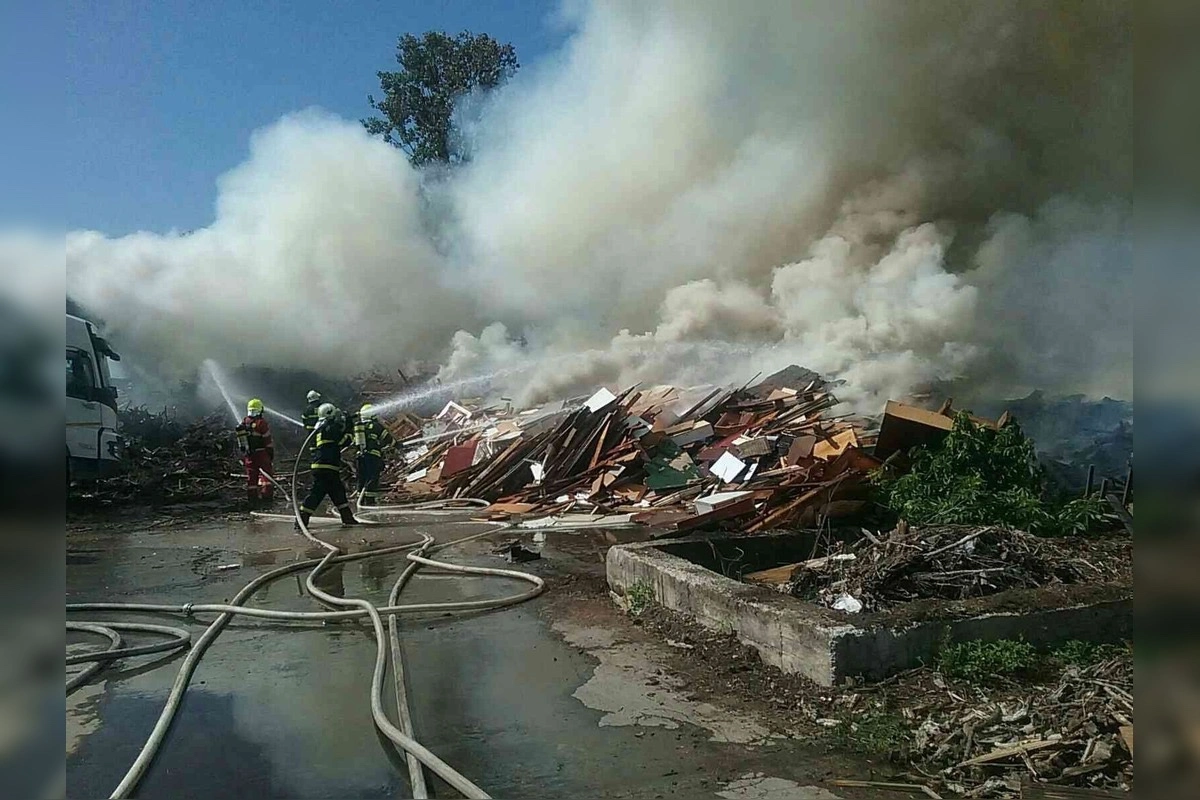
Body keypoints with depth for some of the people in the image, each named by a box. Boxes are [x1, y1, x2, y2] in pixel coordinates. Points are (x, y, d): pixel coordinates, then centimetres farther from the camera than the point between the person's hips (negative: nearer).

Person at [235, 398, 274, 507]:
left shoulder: (243, 423, 8)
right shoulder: (262, 423, -12)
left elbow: (240, 441, 13)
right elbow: (267, 440, -12)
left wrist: (243, 454, 21)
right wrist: (271, 452, -2)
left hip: (248, 454, 6)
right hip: (261, 453, -6)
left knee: (251, 477, 10)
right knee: (266, 474, 2)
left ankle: (251, 499, 13)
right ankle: (266, 494, -5)